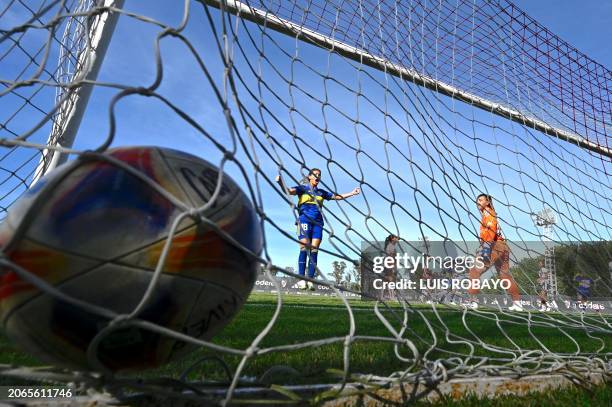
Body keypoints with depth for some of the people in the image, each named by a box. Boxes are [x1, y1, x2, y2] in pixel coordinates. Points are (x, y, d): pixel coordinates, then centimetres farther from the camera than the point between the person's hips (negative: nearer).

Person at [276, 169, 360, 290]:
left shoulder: (321, 192, 22)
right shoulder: (303, 188, 10)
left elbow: (337, 196, 30)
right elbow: (289, 191, -7)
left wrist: (352, 193, 29)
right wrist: (280, 183, -26)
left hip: (318, 222, 4)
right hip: (305, 220, -4)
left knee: (314, 250, -5)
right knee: (304, 249, -13)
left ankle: (310, 280, -5)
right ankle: (301, 279, -13)